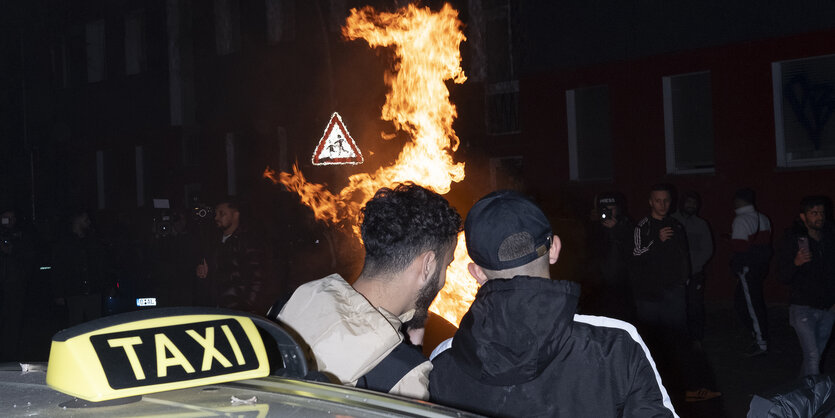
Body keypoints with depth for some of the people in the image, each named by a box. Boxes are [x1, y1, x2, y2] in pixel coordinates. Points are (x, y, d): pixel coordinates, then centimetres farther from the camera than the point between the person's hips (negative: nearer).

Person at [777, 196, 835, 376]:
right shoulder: (791, 240, -7)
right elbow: (783, 277, -9)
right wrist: (796, 263, -28)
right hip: (803, 308, -5)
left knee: (816, 356, 13)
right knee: (812, 356, -15)